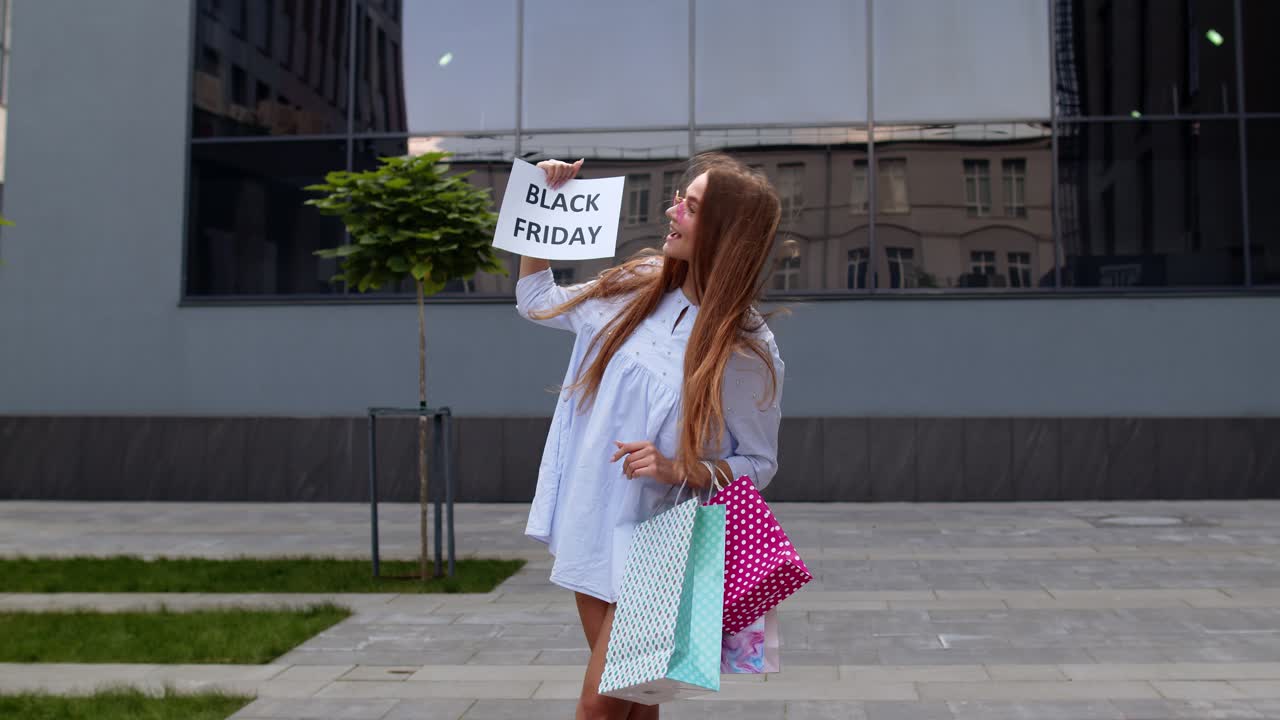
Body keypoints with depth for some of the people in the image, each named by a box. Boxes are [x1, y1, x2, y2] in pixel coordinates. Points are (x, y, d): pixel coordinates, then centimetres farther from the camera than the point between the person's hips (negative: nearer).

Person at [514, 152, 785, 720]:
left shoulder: (749, 352, -14)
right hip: (590, 523, 5)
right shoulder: (635, 288, -1)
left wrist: (680, 470, -22)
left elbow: (759, 464, -6)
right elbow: (537, 303, 14)